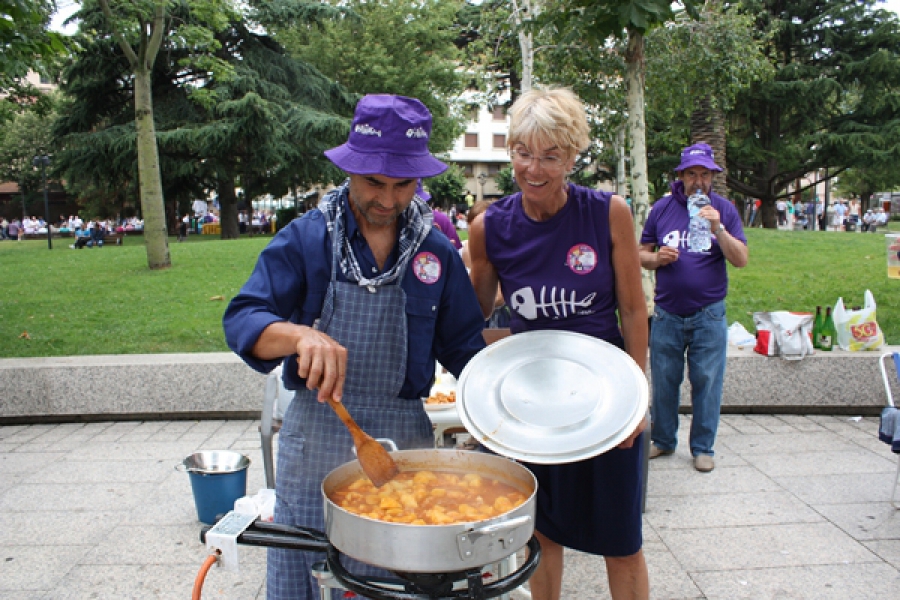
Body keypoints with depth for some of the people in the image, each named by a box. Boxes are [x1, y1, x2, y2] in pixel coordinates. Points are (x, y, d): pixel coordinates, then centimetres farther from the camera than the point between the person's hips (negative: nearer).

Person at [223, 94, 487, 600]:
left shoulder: (438, 252, 2)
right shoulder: (304, 239, -4)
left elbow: (463, 345, 7)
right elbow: (242, 320, -11)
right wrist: (300, 334, -31)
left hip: (404, 436, 1)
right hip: (315, 439, -1)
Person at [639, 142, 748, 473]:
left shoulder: (724, 209, 1)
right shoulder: (662, 208, 4)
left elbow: (741, 260, -5)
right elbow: (641, 255, 9)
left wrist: (718, 229, -19)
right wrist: (658, 258, -13)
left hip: (708, 315, -1)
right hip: (667, 313, 1)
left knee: (707, 381, 4)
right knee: (663, 380, 8)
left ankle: (702, 447, 19)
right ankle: (662, 440, 26)